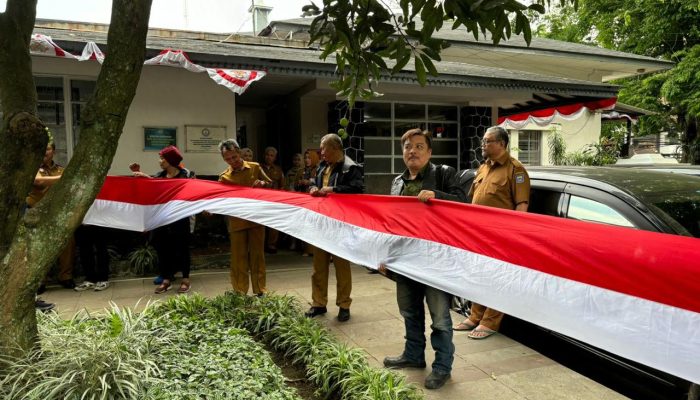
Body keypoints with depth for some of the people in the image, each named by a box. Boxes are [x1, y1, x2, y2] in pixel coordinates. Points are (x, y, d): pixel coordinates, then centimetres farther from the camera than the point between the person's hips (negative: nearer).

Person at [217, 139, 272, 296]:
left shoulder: (255, 167, 4)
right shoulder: (224, 177, 2)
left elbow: (270, 183, 11)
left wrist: (263, 183, -11)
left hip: (256, 219, 0)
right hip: (237, 222, 0)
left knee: (257, 256, 7)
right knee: (238, 259, 5)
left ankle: (260, 291, 17)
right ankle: (239, 294, 16)